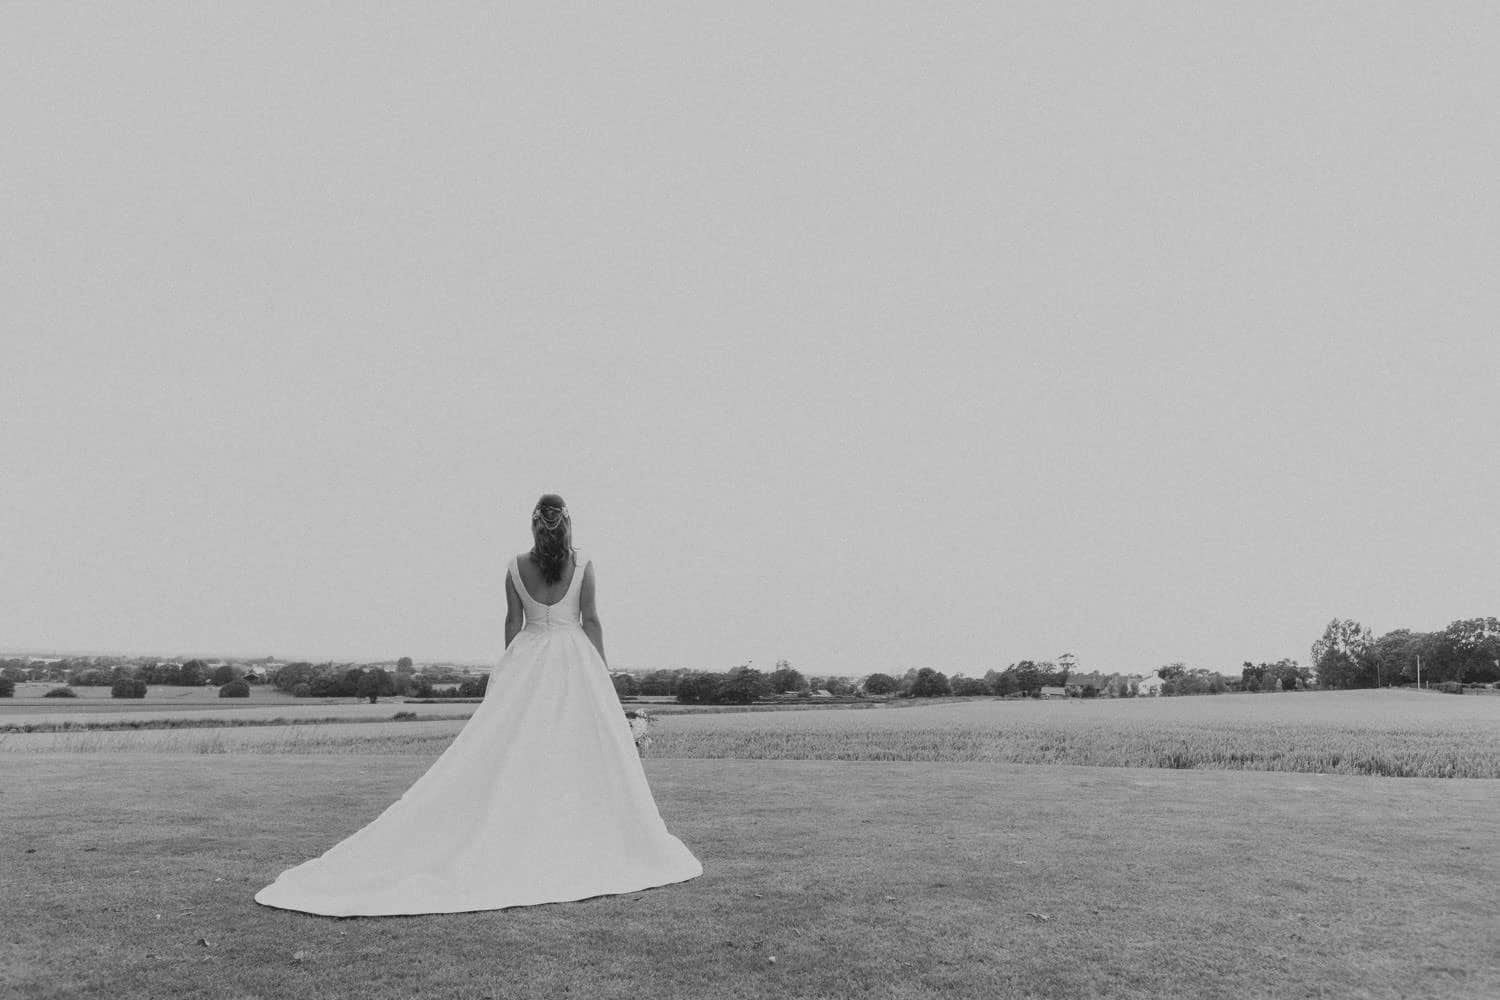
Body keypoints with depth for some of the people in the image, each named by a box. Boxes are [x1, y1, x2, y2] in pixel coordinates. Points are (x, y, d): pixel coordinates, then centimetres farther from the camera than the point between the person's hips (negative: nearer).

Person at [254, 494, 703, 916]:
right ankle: (581, 845, 7)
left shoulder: (516, 566, 2)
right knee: (583, 749, 4)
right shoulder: (583, 564, -4)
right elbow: (590, 620, -3)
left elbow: (513, 622, 5)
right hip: (575, 659, -2)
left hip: (527, 659, 2)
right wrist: (601, 674, 3)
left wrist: (510, 671, 13)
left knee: (516, 750, 4)